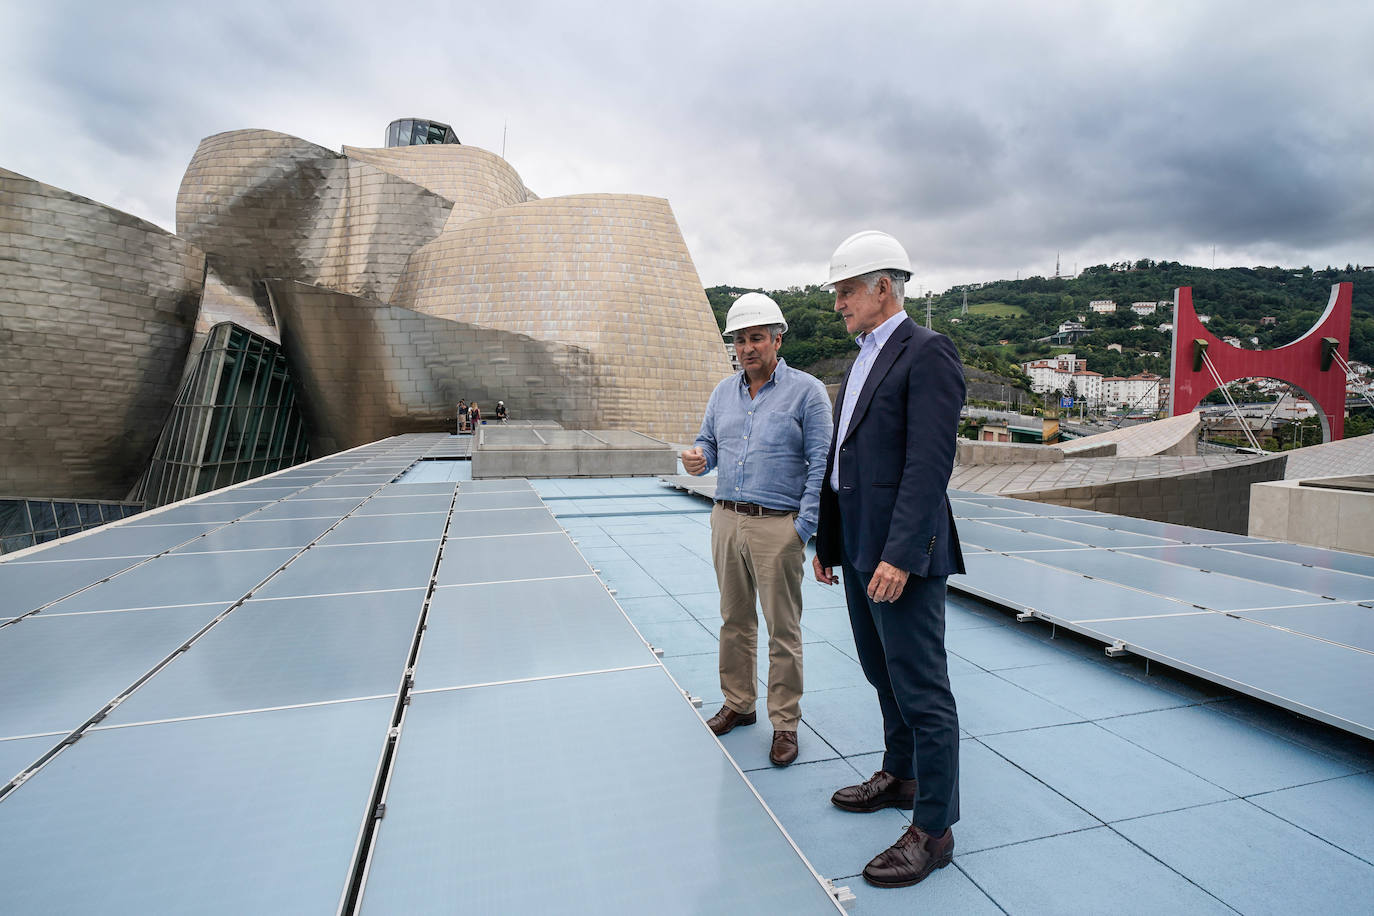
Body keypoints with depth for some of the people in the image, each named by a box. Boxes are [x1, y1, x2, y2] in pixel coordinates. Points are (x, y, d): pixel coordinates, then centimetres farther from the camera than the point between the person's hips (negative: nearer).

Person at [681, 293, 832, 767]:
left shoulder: (807, 391, -5)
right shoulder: (724, 391, 12)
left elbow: (820, 465, -7)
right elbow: (709, 442, 20)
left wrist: (804, 528, -13)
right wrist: (699, 458, -5)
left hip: (778, 526, -5)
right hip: (726, 519, 6)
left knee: (783, 630, 3)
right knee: (734, 621, 15)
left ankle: (785, 723, 17)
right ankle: (738, 704, 32)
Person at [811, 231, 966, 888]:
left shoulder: (927, 353, -12)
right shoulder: (863, 360, 17)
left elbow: (929, 464, -21)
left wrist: (900, 556, -25)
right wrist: (827, 540, 18)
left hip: (902, 556, -9)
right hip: (859, 549, 9)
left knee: (922, 690, 2)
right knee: (884, 675, 22)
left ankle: (933, 830, 17)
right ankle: (899, 776, 41)